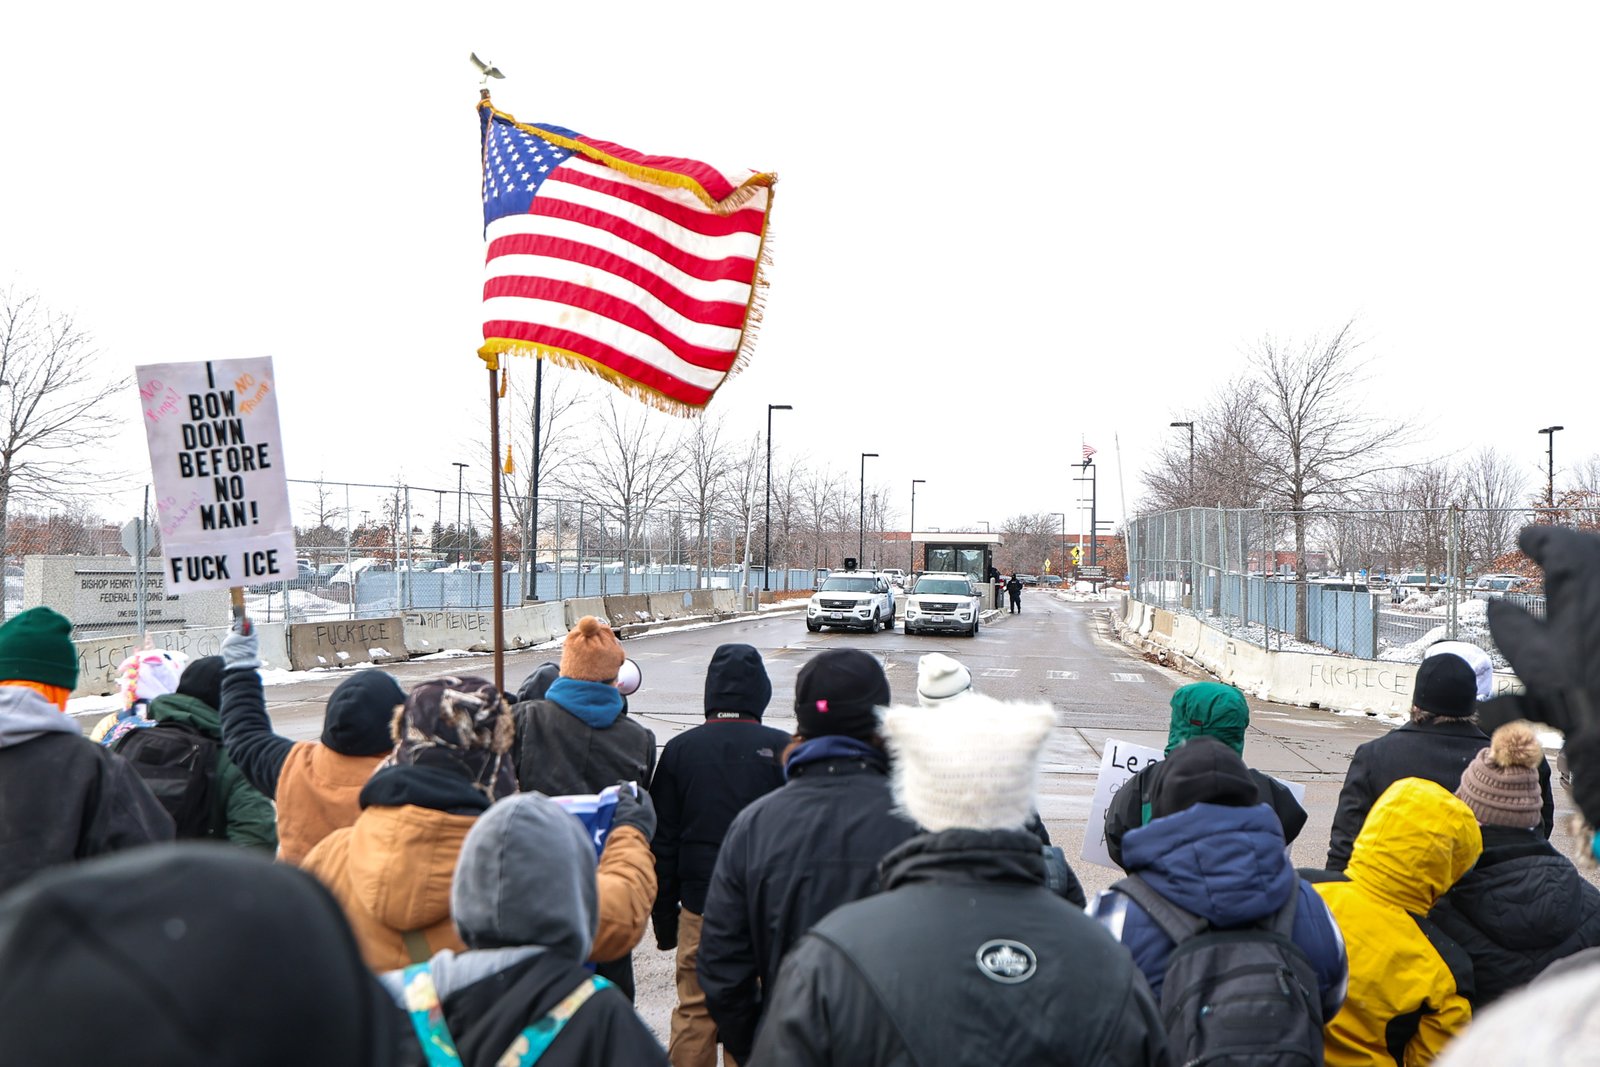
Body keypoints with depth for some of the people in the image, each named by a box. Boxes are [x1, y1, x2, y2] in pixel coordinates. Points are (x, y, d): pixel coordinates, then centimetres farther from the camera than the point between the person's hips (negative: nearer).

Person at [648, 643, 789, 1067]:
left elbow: (662, 842, 3)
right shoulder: (783, 749, -6)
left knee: (694, 1013, 10)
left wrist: (664, 919, 10)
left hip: (699, 909, 1)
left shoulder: (680, 750, 0)